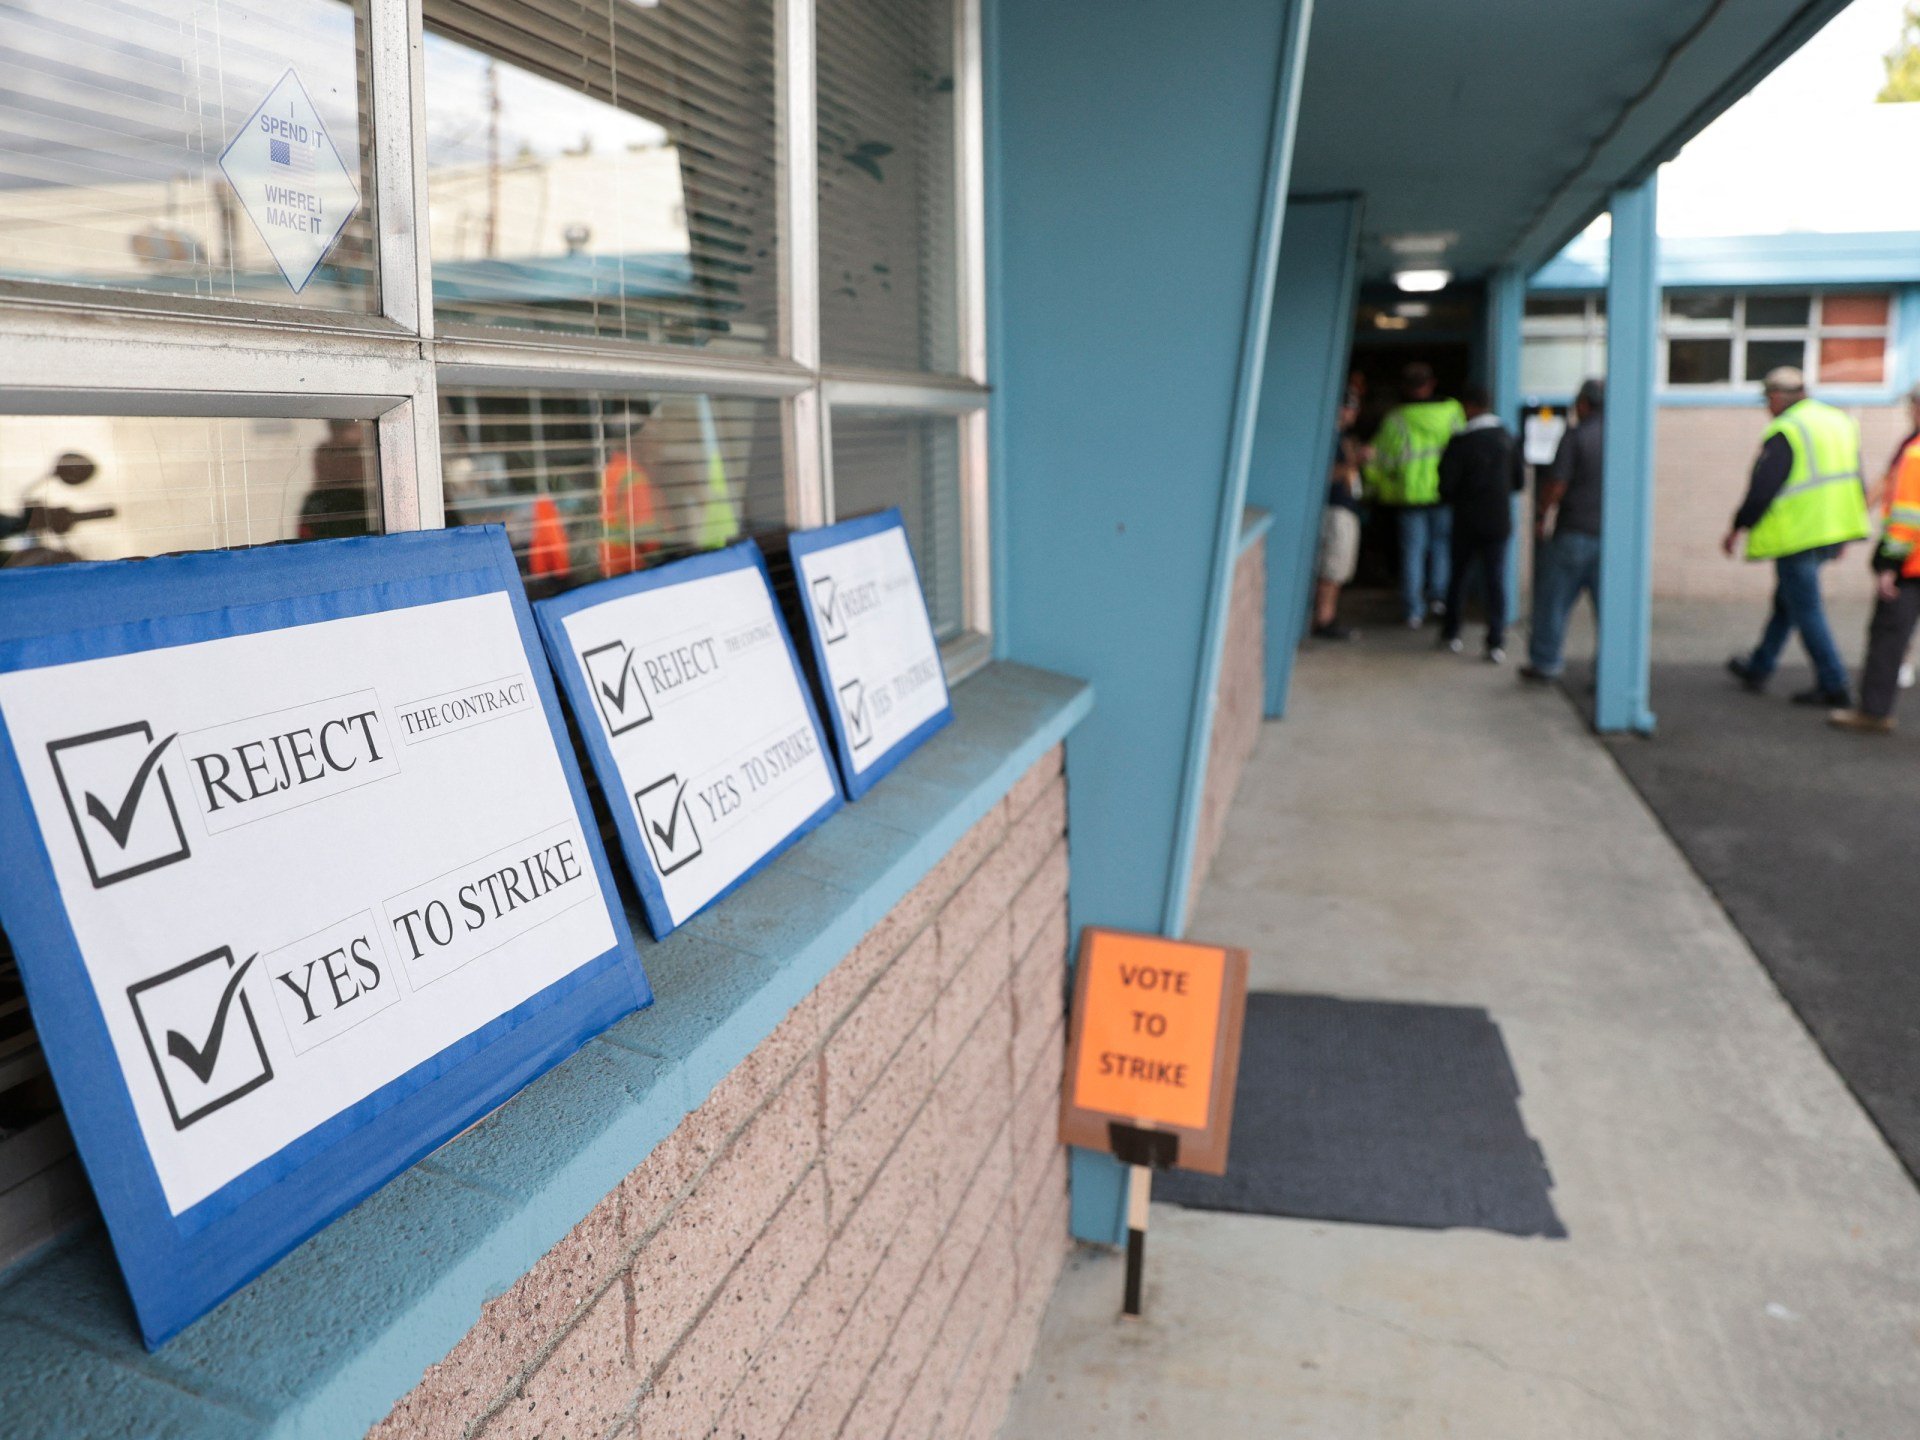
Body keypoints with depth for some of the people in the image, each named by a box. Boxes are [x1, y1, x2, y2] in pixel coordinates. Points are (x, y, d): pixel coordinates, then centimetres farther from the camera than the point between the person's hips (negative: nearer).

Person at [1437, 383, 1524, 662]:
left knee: (1458, 576, 14)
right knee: (1496, 579, 3)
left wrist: (1451, 500, 9)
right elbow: (1519, 481, 5)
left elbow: (1446, 485, -13)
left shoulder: (1460, 442, -12)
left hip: (1467, 521, -2)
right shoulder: (1507, 438, 0)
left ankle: (1451, 633, 23)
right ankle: (1496, 642, -4)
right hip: (1499, 521, 2)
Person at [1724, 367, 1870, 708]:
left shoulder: (1784, 433, -15)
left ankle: (1835, 687, 0)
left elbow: (1761, 490, -18)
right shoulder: (1839, 421, 12)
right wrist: (1842, 534, 23)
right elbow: (1855, 481, 16)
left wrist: (1736, 529, -5)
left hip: (1797, 535, -9)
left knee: (1806, 610, -2)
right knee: (1786, 600, 20)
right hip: (1832, 530, 9)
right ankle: (1758, 669, 32)